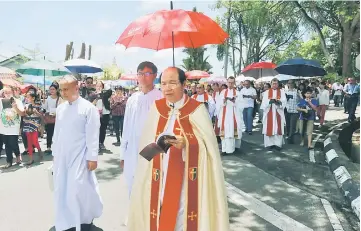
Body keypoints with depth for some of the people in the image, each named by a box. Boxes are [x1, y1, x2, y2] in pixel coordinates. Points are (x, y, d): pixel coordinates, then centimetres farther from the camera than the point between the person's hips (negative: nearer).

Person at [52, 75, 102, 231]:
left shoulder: (88, 108, -10)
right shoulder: (60, 108, 8)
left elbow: (92, 135, -11)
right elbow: (57, 133, 14)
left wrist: (92, 157, -12)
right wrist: (55, 154, 15)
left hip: (80, 157, -6)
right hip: (62, 156, 6)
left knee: (79, 190, -5)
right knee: (62, 190, 10)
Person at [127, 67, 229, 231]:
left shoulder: (197, 109, -6)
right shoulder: (156, 108, 5)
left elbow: (208, 143, -10)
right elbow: (147, 144, 8)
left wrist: (186, 143, -24)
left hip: (186, 178, -3)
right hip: (160, 177, 4)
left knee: (183, 216, 2)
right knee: (161, 217, 12)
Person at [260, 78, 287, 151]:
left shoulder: (282, 92, 9)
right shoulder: (266, 92, 8)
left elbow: (284, 102, -3)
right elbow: (264, 103, -2)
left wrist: (278, 101, -23)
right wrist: (270, 101, -22)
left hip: (278, 113, 0)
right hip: (269, 113, 0)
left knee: (278, 128, -1)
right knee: (269, 128, -1)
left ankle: (278, 144, 4)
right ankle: (270, 143, 7)